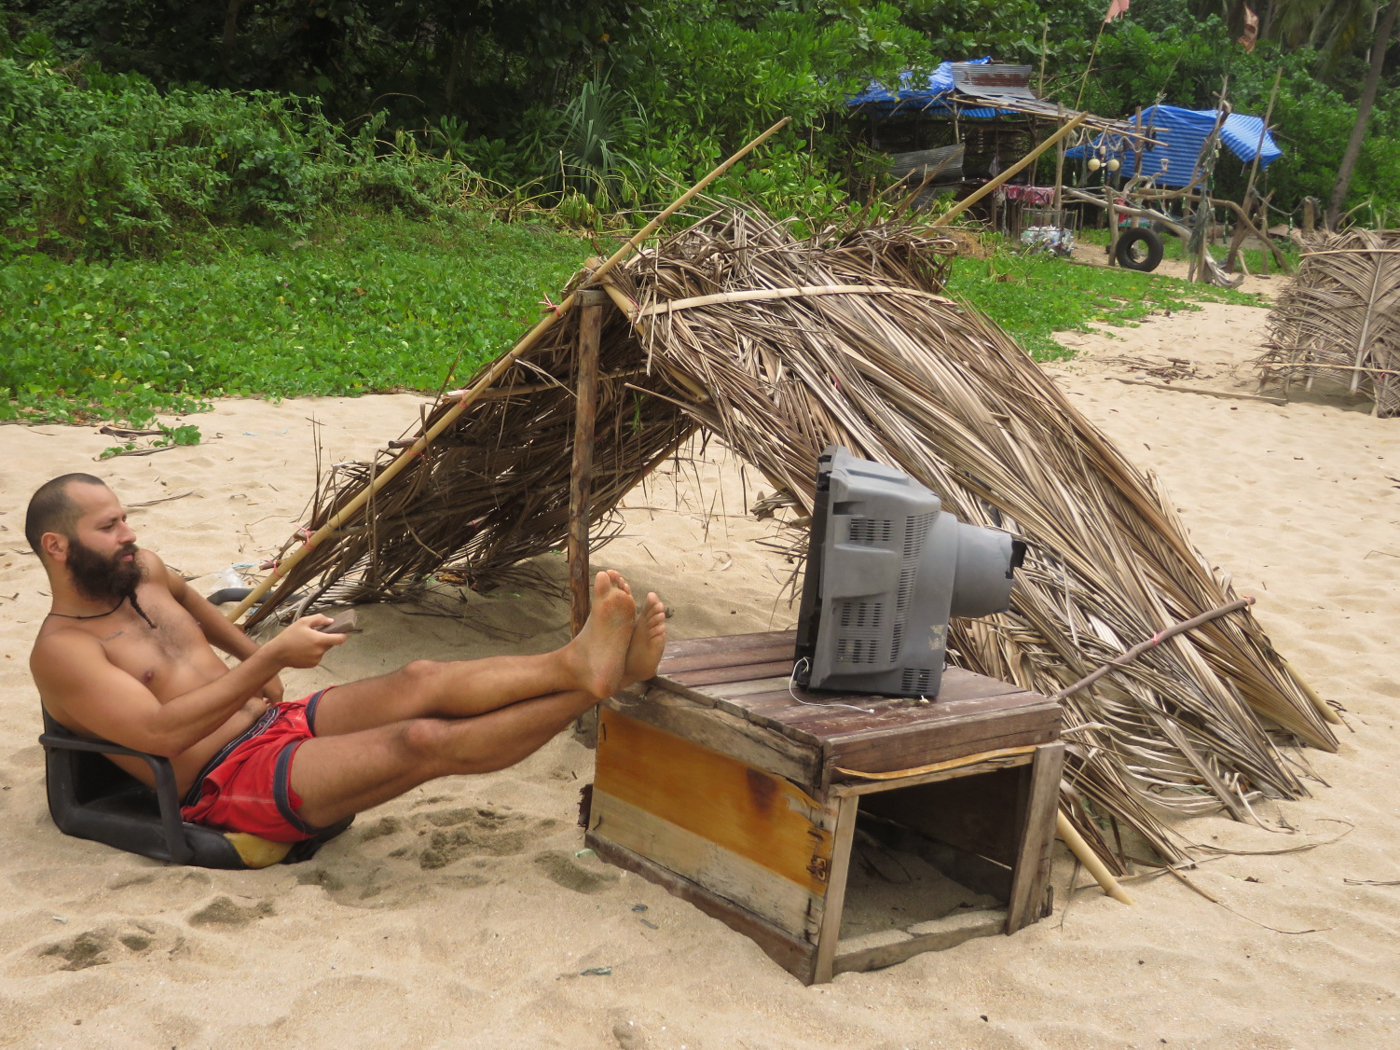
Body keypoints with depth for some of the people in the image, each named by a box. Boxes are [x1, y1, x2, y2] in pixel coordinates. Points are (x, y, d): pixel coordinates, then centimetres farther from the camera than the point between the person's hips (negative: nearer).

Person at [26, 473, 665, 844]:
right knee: (425, 742, -27)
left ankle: (579, 664, -35)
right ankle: (592, 685, -33)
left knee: (421, 682, -21)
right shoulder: (61, 652, -10)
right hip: (232, 784, -8)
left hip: (280, 721, 8)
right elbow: (162, 732, -23)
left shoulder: (139, 572, 14)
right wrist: (271, 659, -25)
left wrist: (250, 654, 29)